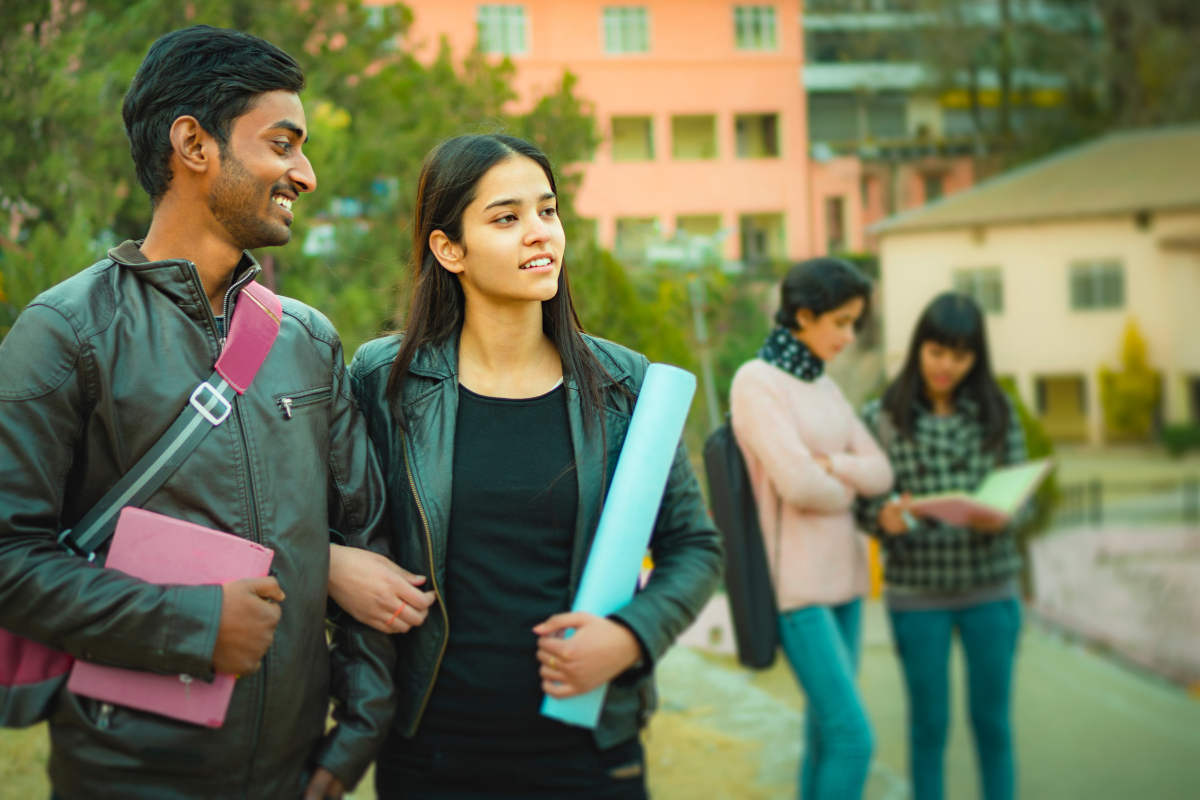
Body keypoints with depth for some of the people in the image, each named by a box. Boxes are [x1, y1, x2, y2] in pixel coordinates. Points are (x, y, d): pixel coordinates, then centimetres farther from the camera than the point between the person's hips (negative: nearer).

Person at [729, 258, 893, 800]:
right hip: (797, 582, -8)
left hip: (843, 574, 8)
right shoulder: (756, 382, -12)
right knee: (852, 737, -10)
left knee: (827, 729, 10)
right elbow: (798, 484, -21)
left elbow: (880, 474, 7)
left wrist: (831, 464, -12)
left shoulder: (824, 386, 12)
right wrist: (848, 489, -1)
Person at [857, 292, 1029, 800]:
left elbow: (1022, 499, 3)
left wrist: (1002, 517, -19)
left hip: (990, 588, 1)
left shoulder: (998, 414, 3)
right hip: (917, 592, -1)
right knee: (929, 721, 9)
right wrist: (885, 517, -24)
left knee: (992, 718, 10)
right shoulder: (882, 418, -2)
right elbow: (864, 506, -1)